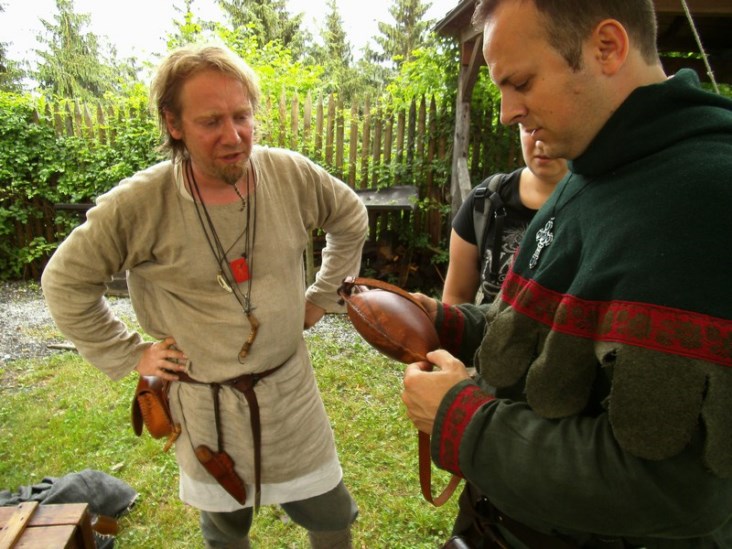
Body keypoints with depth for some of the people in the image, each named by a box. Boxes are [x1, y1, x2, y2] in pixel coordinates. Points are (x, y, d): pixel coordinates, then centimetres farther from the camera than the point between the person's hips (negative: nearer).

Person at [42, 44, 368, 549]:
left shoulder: (293, 176, -12)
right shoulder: (137, 204, -18)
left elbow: (352, 221, 7)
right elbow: (66, 281, -3)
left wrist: (322, 298, 7)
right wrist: (129, 356, -3)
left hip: (289, 388, 2)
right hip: (204, 404, -1)